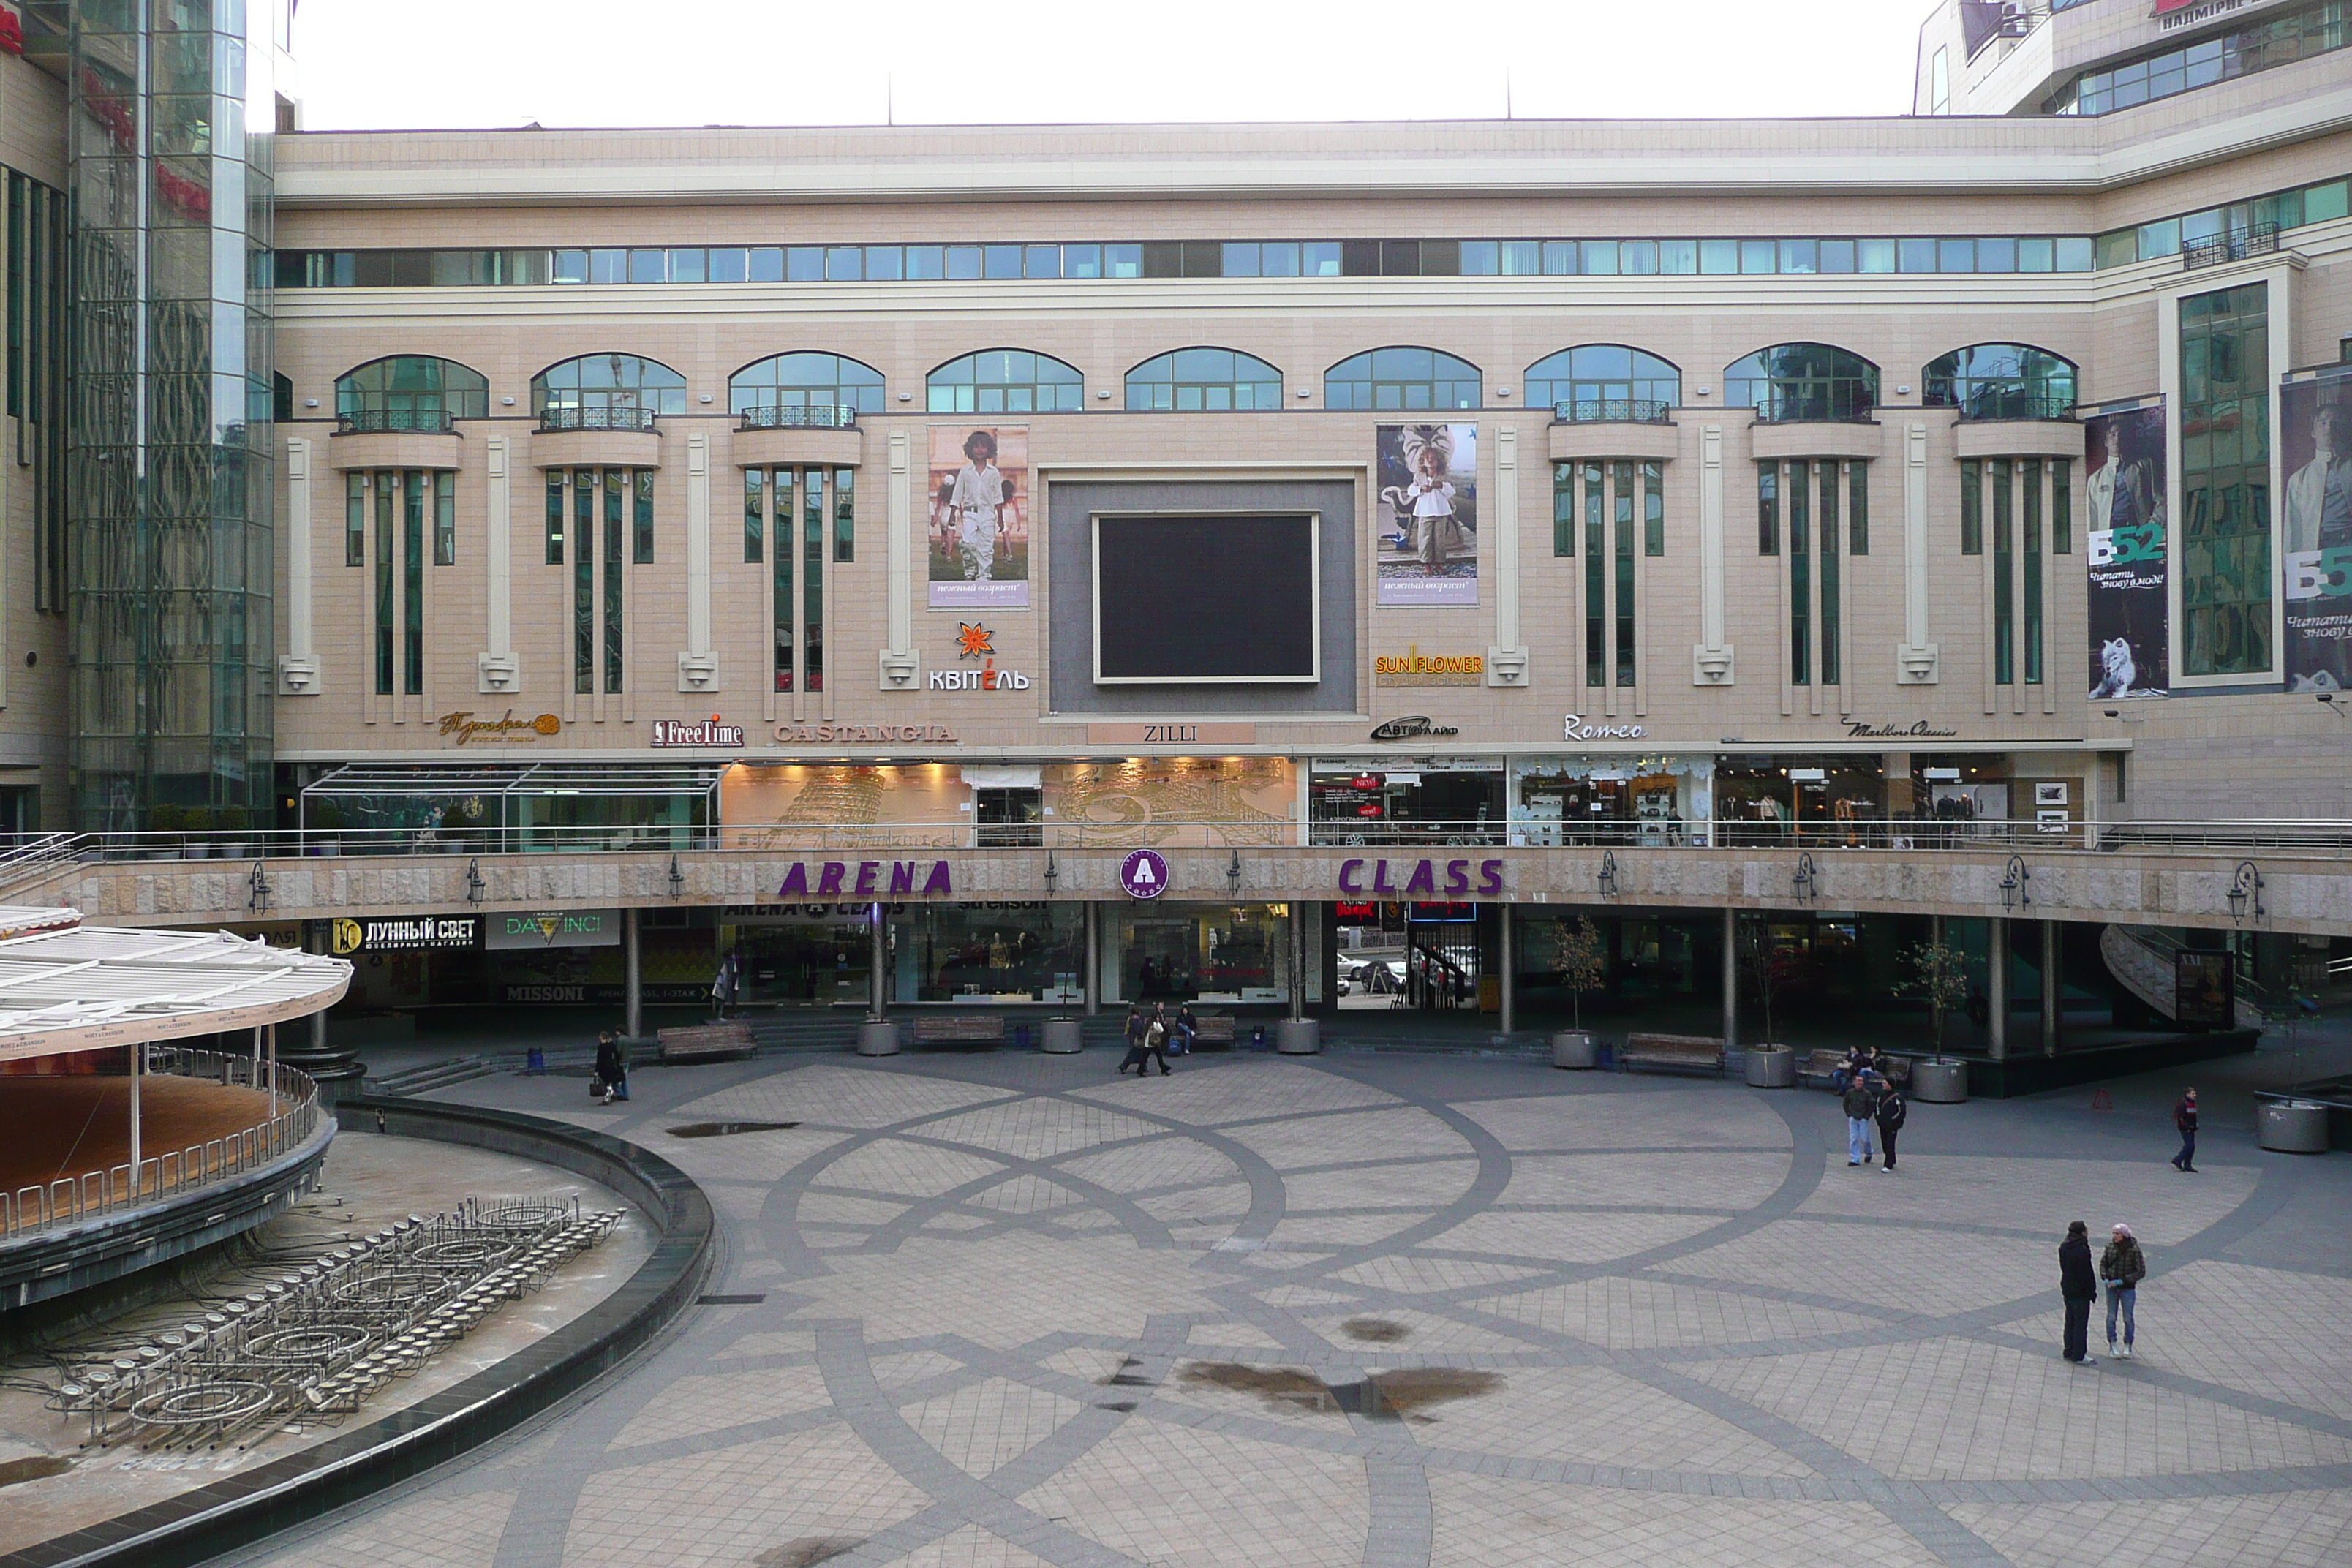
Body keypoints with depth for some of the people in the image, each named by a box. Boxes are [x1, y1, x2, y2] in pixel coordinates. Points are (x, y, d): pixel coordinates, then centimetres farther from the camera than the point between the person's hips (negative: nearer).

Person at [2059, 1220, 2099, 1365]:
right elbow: (2087, 1274, -20)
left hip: (2067, 1290, 8)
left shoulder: (2063, 1248, 5)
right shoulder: (2082, 1251, -23)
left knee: (2070, 1322, 17)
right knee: (2081, 1324, -1)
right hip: (2080, 1292, -8)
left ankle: (2069, 1351, 24)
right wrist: (2092, 1292, -10)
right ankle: (2079, 1356, 3)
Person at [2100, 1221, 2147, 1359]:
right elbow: (2103, 1263, 9)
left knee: (2128, 1318, 3)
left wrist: (2122, 1281, -17)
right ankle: (2112, 1345, 19)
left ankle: (2127, 1346, 18)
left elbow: (2141, 1272, -10)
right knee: (2111, 1317, 8)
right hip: (2111, 1286, 3)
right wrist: (2105, 1278, -8)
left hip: (2127, 1288, -3)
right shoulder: (2110, 1246, -4)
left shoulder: (2134, 1249, -13)